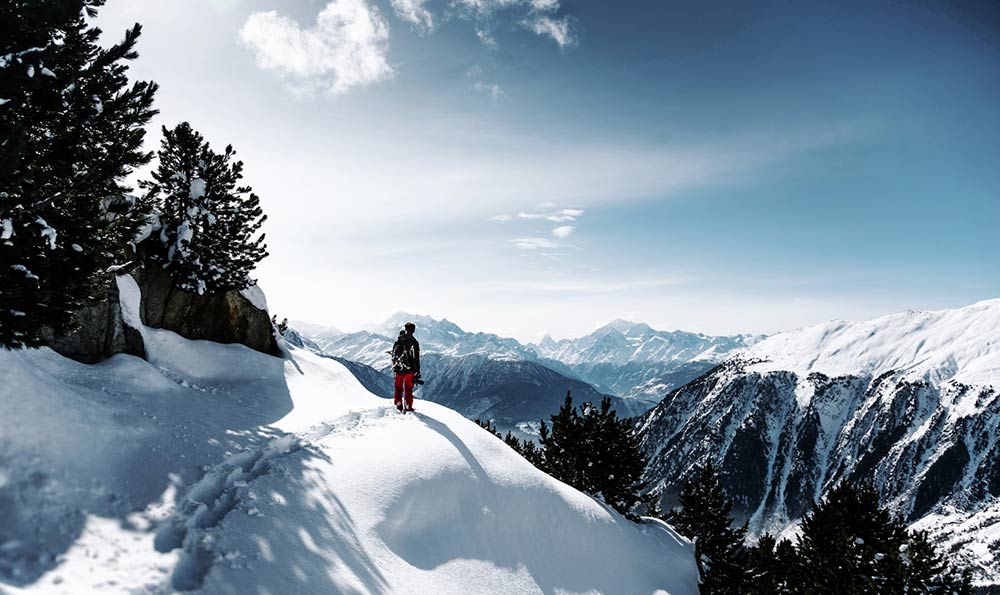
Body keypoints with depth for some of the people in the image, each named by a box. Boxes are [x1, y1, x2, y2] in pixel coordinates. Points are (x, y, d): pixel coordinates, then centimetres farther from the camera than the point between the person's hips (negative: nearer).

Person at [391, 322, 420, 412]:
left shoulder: (398, 341, 2)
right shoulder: (414, 342, -10)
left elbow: (394, 355, 9)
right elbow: (416, 358, -9)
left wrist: (395, 367, 19)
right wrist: (417, 372, -4)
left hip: (399, 369, 3)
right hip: (410, 369, -3)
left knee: (398, 388, 16)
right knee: (408, 388, 5)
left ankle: (398, 404, 17)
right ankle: (408, 407, 6)